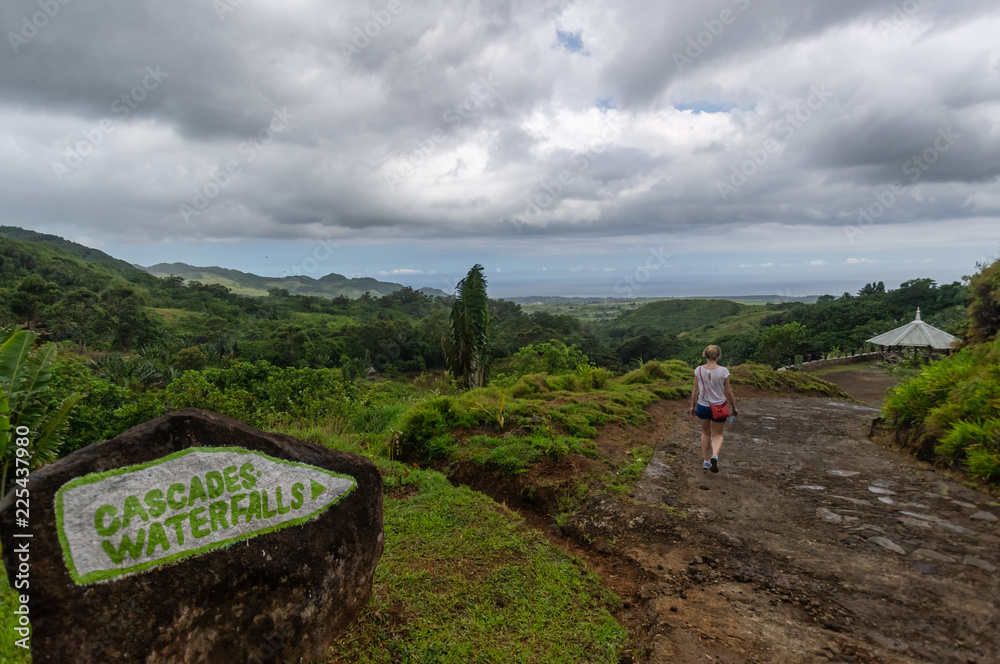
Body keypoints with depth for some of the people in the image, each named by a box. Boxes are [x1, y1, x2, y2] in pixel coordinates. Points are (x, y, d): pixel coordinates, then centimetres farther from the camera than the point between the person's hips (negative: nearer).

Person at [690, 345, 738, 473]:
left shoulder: (699, 370, -8)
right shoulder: (723, 371, -13)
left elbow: (695, 391, -3)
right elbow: (728, 392, -7)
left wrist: (693, 406, 9)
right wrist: (734, 407, 6)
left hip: (703, 406, 2)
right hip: (719, 407, -2)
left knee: (706, 433, 23)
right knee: (717, 435, 15)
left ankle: (706, 461, 27)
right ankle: (714, 456, -13)